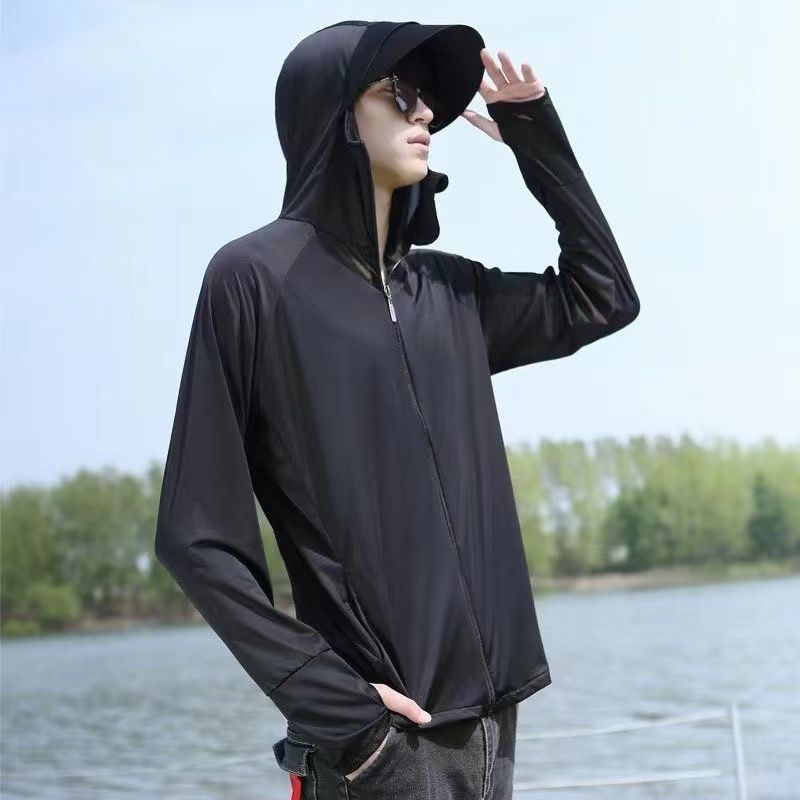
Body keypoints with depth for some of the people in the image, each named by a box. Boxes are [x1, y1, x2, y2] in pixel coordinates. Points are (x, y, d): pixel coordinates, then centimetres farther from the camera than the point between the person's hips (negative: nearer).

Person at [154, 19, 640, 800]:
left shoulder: (449, 288, 11)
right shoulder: (256, 276, -6)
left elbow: (601, 298, 22)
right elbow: (197, 535, -8)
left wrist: (538, 137, 13)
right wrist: (327, 699, -15)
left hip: (487, 713, 6)